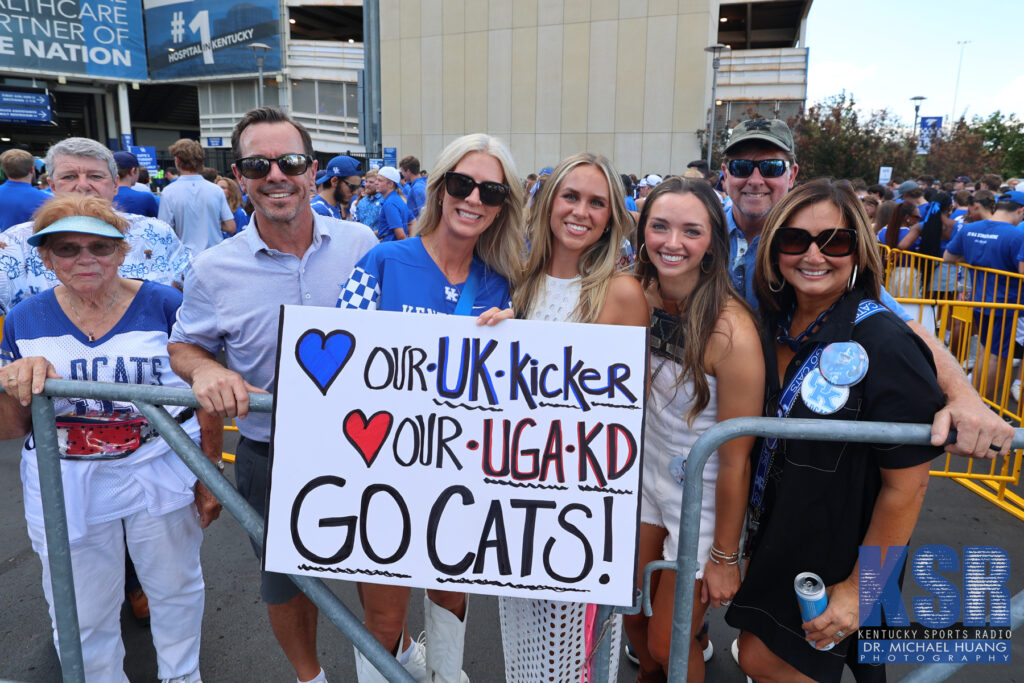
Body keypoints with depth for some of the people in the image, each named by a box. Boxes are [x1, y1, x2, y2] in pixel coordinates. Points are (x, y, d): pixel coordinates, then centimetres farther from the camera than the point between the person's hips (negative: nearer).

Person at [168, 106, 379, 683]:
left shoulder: (360, 244, -8)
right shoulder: (214, 269, -7)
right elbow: (184, 346, 6)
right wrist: (204, 370, -17)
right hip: (271, 457, 1)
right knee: (285, 580, 20)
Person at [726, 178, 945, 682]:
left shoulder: (884, 347, -23)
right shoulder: (775, 321, -4)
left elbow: (906, 486, -20)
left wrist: (860, 588, -14)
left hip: (835, 555, -6)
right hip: (774, 538, 6)